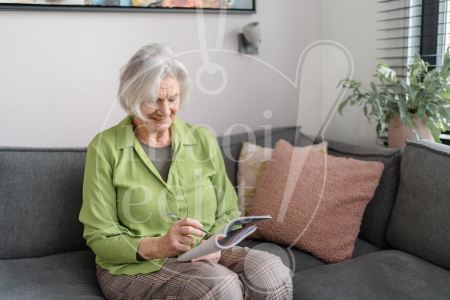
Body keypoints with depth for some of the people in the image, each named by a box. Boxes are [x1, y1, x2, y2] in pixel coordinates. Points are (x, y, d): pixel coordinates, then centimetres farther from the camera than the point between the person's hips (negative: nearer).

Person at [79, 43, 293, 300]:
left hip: (204, 258, 4)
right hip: (134, 267, -3)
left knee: (273, 271, -26)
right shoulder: (106, 147, -5)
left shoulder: (203, 140, 6)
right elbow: (100, 238, -4)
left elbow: (228, 212, 10)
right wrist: (156, 246, -22)